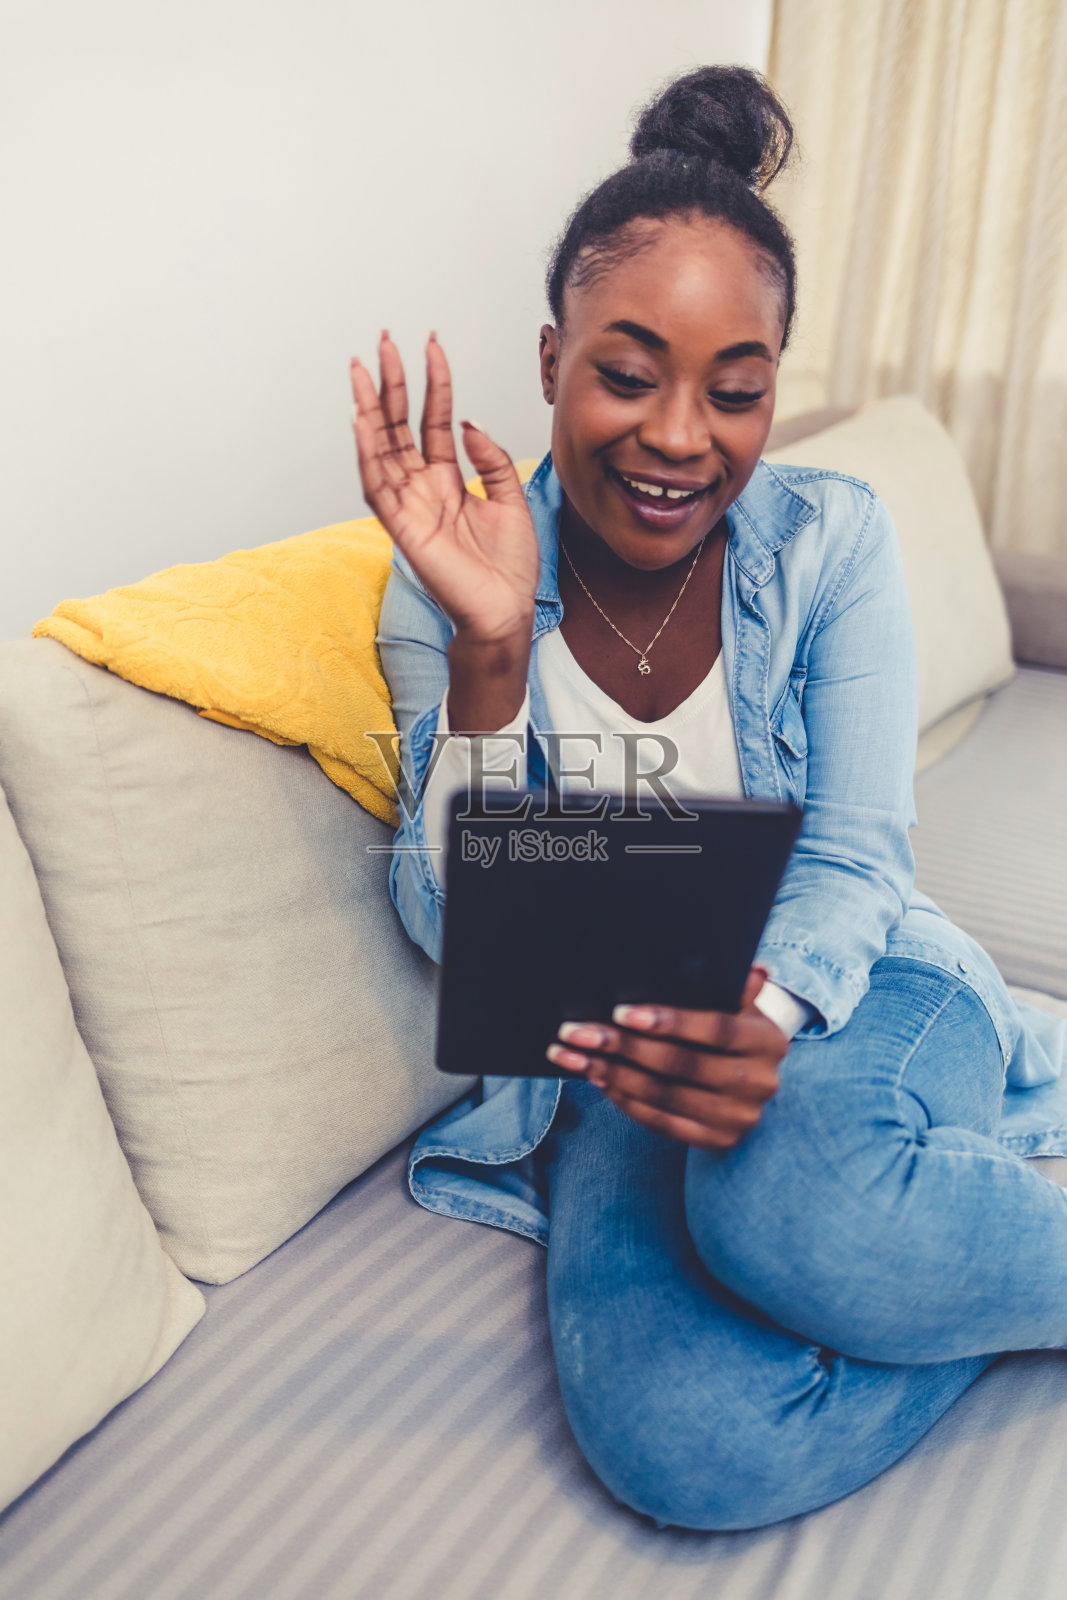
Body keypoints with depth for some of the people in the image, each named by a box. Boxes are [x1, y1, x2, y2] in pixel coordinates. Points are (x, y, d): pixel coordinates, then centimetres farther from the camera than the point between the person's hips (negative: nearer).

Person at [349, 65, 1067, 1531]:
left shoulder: (831, 539, -6)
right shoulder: (447, 588, -7)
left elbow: (853, 863, -7)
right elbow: (458, 930, -11)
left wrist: (766, 1014, -30)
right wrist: (487, 649, -26)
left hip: (847, 993, 0)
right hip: (619, 1060, 1)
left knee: (794, 1202, -37)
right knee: (678, 1441, -26)